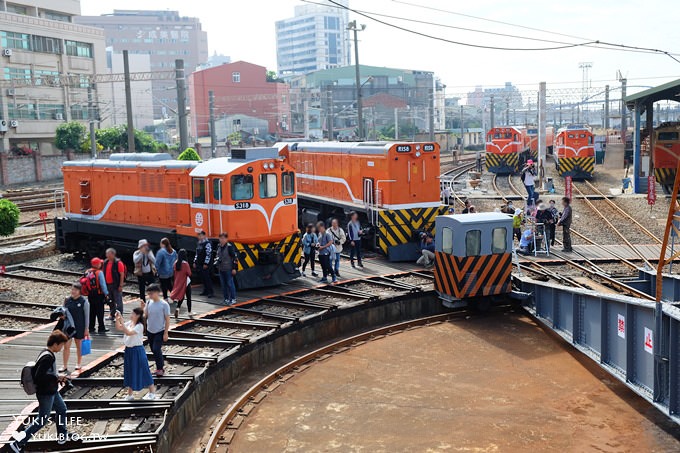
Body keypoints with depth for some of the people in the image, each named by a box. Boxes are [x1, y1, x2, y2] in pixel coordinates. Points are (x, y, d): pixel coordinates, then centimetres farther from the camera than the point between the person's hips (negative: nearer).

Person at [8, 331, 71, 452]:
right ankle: (18, 443, 6)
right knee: (42, 420, 0)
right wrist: (57, 378, -22)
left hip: (52, 391, 10)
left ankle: (62, 436, 37)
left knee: (62, 409, 23)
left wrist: (58, 376, 4)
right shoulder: (48, 358, -26)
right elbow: (39, 377, -30)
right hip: (46, 393, -10)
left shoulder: (46, 353, 4)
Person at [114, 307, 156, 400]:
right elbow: (118, 328, 8)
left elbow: (128, 333, -31)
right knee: (130, 372, 14)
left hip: (137, 351, -8)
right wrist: (117, 319, -8)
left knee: (142, 371, 3)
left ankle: (152, 392, 18)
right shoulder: (129, 323, 3)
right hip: (129, 350, 8)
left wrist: (122, 322, -32)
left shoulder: (139, 326, -20)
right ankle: (130, 394, 26)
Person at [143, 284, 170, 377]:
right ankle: (159, 366, 30)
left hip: (159, 332, -6)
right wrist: (143, 308, -19)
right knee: (153, 349, 13)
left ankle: (160, 369, 1)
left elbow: (167, 320, -10)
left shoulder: (164, 304, -14)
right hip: (150, 331, 6)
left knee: (156, 349, -13)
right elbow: (145, 316, -1)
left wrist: (166, 333, -12)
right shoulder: (148, 302, -1)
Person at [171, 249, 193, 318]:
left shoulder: (176, 263, -5)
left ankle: (177, 308, -6)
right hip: (186, 282, -5)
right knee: (188, 297, 10)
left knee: (181, 297, 17)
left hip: (178, 282, 5)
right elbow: (189, 273, -14)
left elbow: (174, 271, 7)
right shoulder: (185, 263, -20)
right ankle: (189, 312, 18)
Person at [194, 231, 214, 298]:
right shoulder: (199, 244, 16)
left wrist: (206, 263, -20)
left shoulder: (207, 243, -12)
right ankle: (205, 291, 20)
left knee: (207, 278, -10)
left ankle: (211, 292, -7)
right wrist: (195, 262, 19)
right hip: (199, 264, 9)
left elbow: (208, 254, -17)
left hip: (205, 265, -9)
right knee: (203, 278, 12)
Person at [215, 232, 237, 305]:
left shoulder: (229, 247, -13)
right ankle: (226, 298, 20)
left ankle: (233, 299, 3)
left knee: (230, 284, -4)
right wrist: (217, 264, 14)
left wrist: (234, 268, -14)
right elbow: (217, 256, 24)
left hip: (228, 269, -7)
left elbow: (234, 257, -13)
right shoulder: (219, 247, 9)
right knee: (223, 284, 11)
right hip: (221, 269, 7)